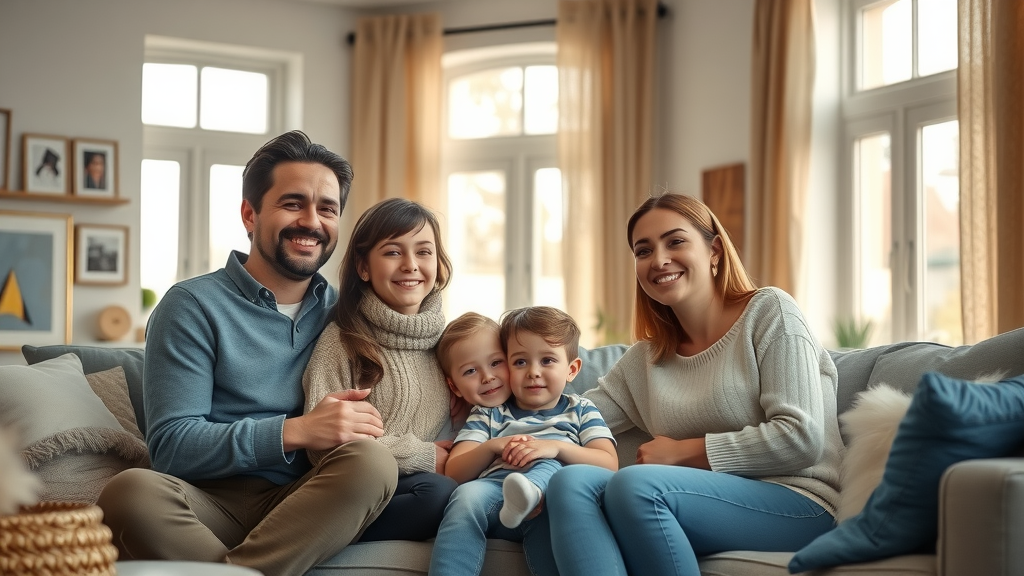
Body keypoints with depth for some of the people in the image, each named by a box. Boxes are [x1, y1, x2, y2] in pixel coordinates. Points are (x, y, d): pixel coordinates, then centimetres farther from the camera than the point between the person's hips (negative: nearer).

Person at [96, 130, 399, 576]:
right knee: (131, 490, -34)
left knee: (371, 460, -29)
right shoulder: (193, 305, 2)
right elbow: (170, 444, -7)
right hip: (215, 501, -3)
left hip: (306, 507, 3)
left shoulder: (341, 311, 16)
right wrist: (295, 431, -20)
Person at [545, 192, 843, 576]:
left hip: (799, 505, -5)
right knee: (571, 482, -21)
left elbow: (801, 439, -10)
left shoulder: (768, 311, 1)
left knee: (634, 484, -30)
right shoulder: (643, 360, 19)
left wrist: (682, 451, -6)